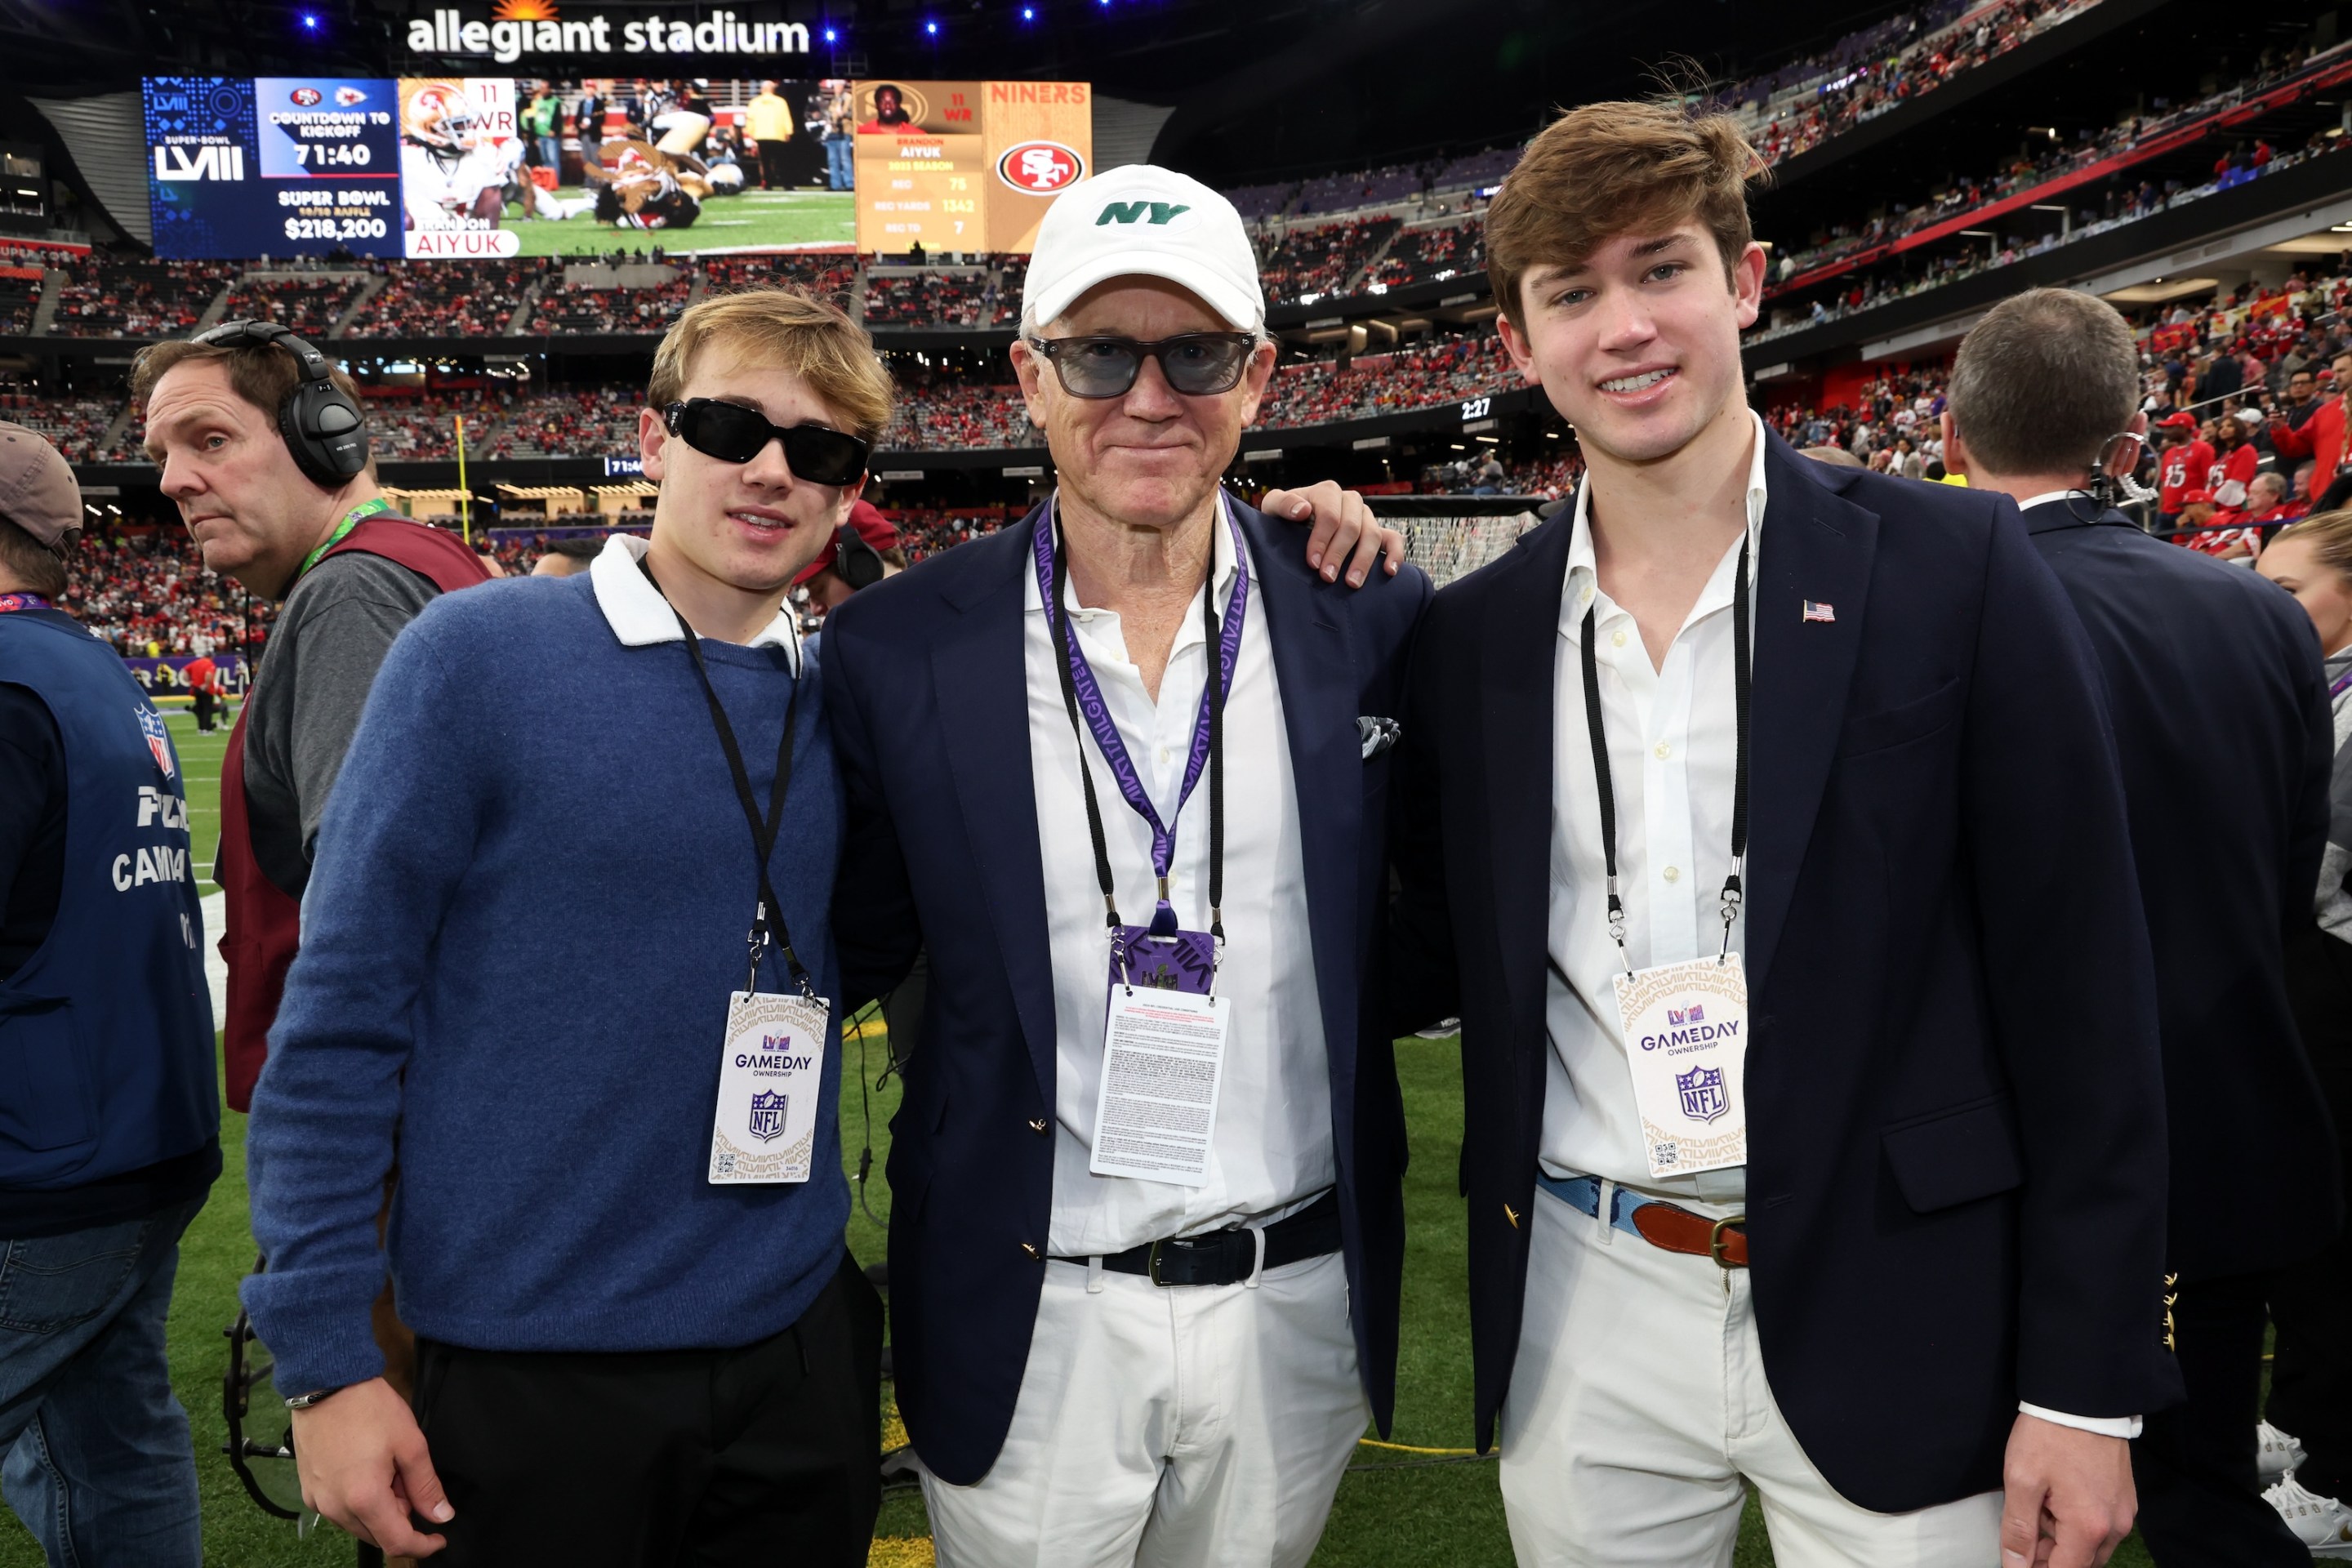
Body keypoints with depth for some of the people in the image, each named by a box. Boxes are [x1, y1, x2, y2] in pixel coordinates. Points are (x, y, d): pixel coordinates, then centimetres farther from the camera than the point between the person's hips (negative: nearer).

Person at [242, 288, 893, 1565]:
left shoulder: (844, 703, 1)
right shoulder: (477, 652, -10)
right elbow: (339, 1021, -9)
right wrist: (324, 1359, -9)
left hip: (798, 1350, 4)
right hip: (529, 1374, -4)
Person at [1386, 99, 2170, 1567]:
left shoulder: (1955, 567, -7)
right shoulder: (1472, 634, 2)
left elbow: (2082, 990, -6)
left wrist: (2087, 1387, -6)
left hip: (1886, 1323, -2)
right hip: (1583, 1329, 3)